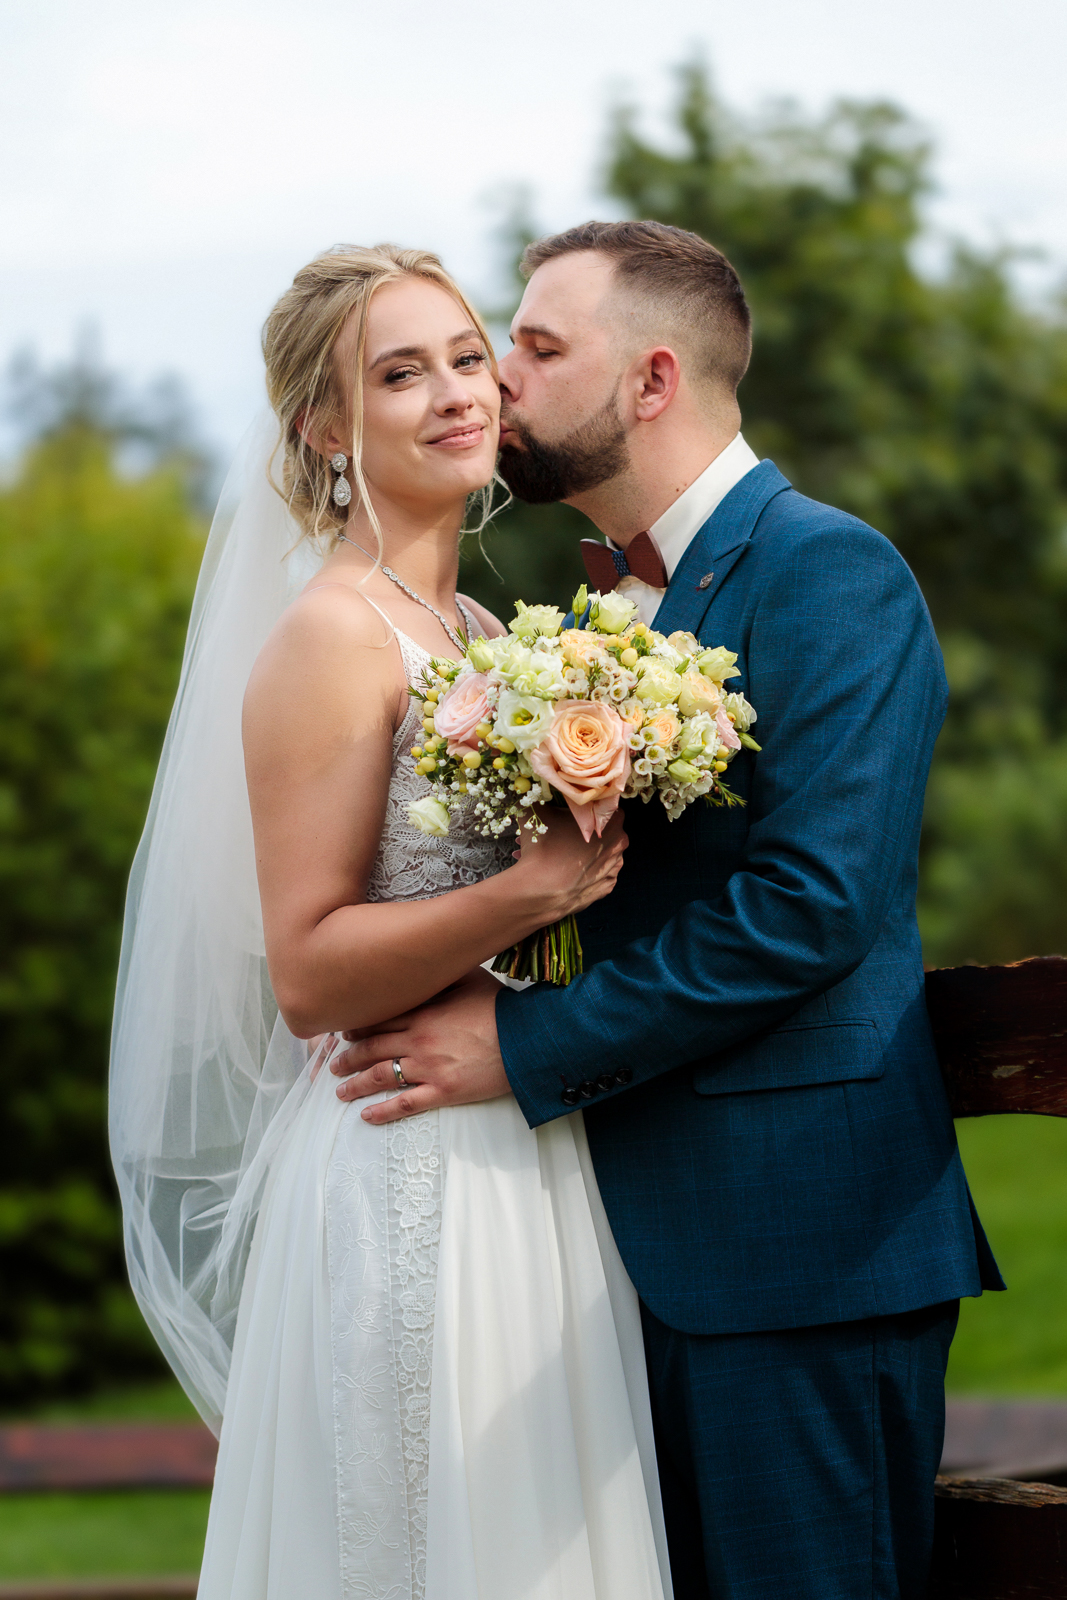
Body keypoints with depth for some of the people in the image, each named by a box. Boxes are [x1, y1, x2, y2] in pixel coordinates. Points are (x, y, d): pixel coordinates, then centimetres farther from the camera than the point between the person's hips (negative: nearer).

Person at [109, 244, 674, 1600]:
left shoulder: (480, 633, 13)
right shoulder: (332, 637, -12)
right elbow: (308, 974, -16)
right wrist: (533, 890, -23)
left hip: (533, 1171, 8)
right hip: (408, 1180, -8)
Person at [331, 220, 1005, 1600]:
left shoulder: (828, 572, -10)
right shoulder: (610, 605, 18)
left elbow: (811, 904, -20)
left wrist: (529, 1047, -16)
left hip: (800, 1238, -9)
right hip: (655, 1228, 9)